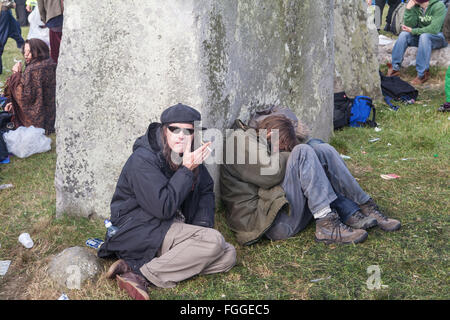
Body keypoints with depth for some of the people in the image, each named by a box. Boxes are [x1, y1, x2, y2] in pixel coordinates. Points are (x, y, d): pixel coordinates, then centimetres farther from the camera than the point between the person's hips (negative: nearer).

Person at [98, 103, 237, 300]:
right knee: (213, 241, -25)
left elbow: (206, 190, 16)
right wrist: (186, 170, -25)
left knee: (228, 255, -7)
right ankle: (144, 274, -23)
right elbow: (163, 208, -23)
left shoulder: (190, 157, 5)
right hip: (140, 231, -9)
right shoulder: (143, 160, -18)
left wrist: (203, 225, -1)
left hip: (173, 229, 9)